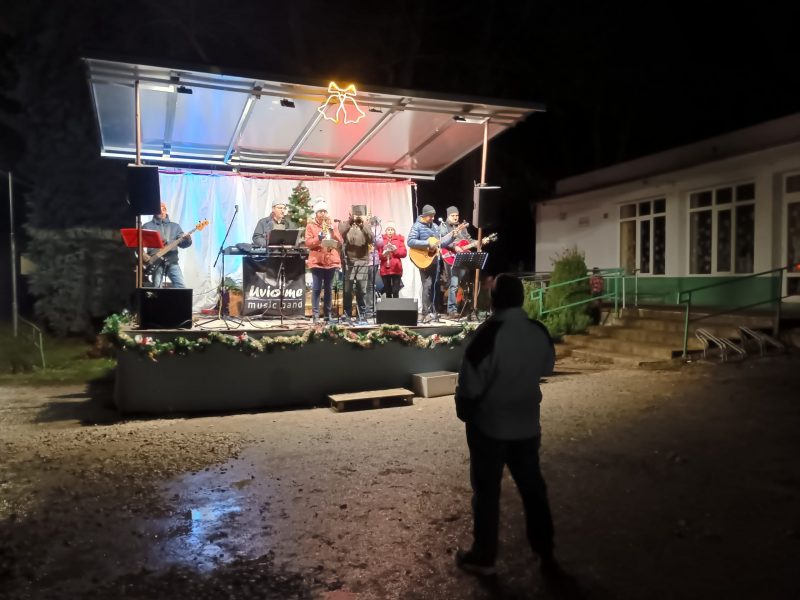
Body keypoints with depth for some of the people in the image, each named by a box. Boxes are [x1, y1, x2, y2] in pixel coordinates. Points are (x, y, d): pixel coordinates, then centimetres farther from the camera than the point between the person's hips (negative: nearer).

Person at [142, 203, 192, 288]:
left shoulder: (174, 226, 17)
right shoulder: (147, 226, 11)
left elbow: (182, 243, 8)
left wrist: (187, 239, -14)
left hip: (171, 261, 2)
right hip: (155, 262, -2)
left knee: (181, 286, -10)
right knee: (156, 288, -9)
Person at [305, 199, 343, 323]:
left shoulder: (331, 224, 15)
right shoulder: (310, 225, 6)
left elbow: (340, 242, 5)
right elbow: (308, 243, -4)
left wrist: (332, 231, -8)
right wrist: (318, 238, -20)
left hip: (331, 261, 3)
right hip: (317, 261, -3)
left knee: (329, 288, 6)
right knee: (316, 288, -6)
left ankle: (328, 314, 11)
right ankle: (315, 314, -4)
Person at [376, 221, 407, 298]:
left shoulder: (399, 239, 10)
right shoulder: (381, 240, 9)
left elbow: (404, 253, 2)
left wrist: (396, 250, -14)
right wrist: (383, 255, -18)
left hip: (396, 269, -1)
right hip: (385, 269, 1)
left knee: (395, 291, -6)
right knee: (388, 292, 4)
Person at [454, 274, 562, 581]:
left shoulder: (488, 334, -21)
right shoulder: (540, 332, -4)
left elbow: (470, 383, -16)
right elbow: (546, 368, 14)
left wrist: (464, 412, 2)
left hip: (489, 427, -5)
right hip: (527, 425, 5)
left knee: (486, 492, 9)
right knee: (533, 489, 16)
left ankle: (484, 557, 22)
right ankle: (547, 555, 27)